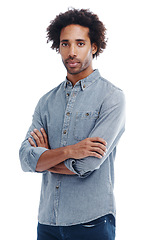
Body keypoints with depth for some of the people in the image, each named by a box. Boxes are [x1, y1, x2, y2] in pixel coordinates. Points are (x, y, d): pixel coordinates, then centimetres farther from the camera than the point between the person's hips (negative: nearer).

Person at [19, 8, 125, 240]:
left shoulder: (112, 97, -8)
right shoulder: (47, 101, 9)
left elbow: (86, 164, -16)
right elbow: (26, 158, -2)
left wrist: (44, 159, -1)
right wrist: (68, 151, -18)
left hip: (91, 221, -5)